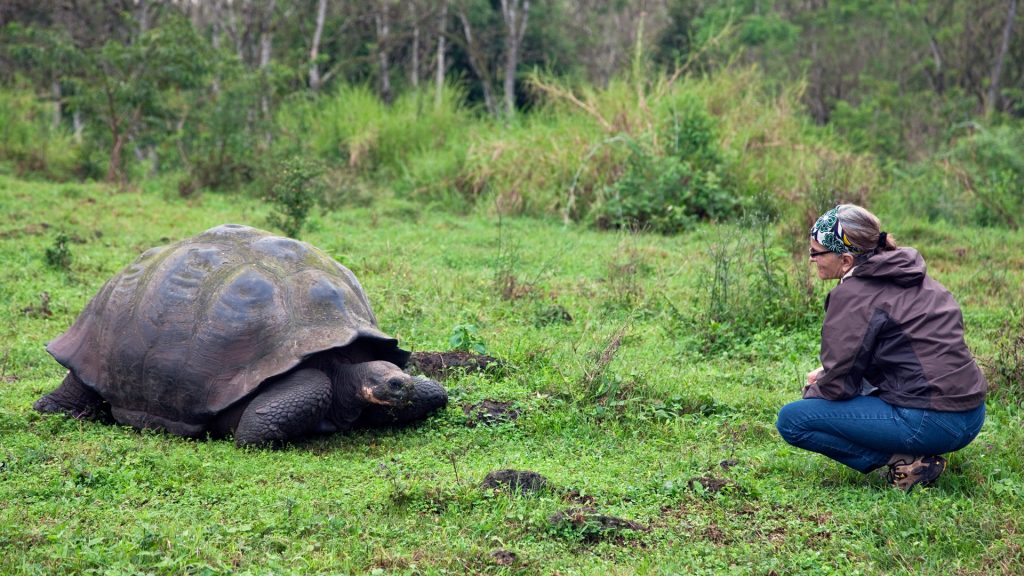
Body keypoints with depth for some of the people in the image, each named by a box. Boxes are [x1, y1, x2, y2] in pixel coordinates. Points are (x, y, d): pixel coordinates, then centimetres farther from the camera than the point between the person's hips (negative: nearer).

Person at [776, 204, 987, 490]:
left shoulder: (853, 295, -12)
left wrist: (812, 390, 12)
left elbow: (838, 384, -9)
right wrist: (825, 375, 20)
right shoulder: (910, 276, 14)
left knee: (792, 420, -4)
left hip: (929, 424, -9)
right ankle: (917, 455, 14)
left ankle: (904, 462, -7)